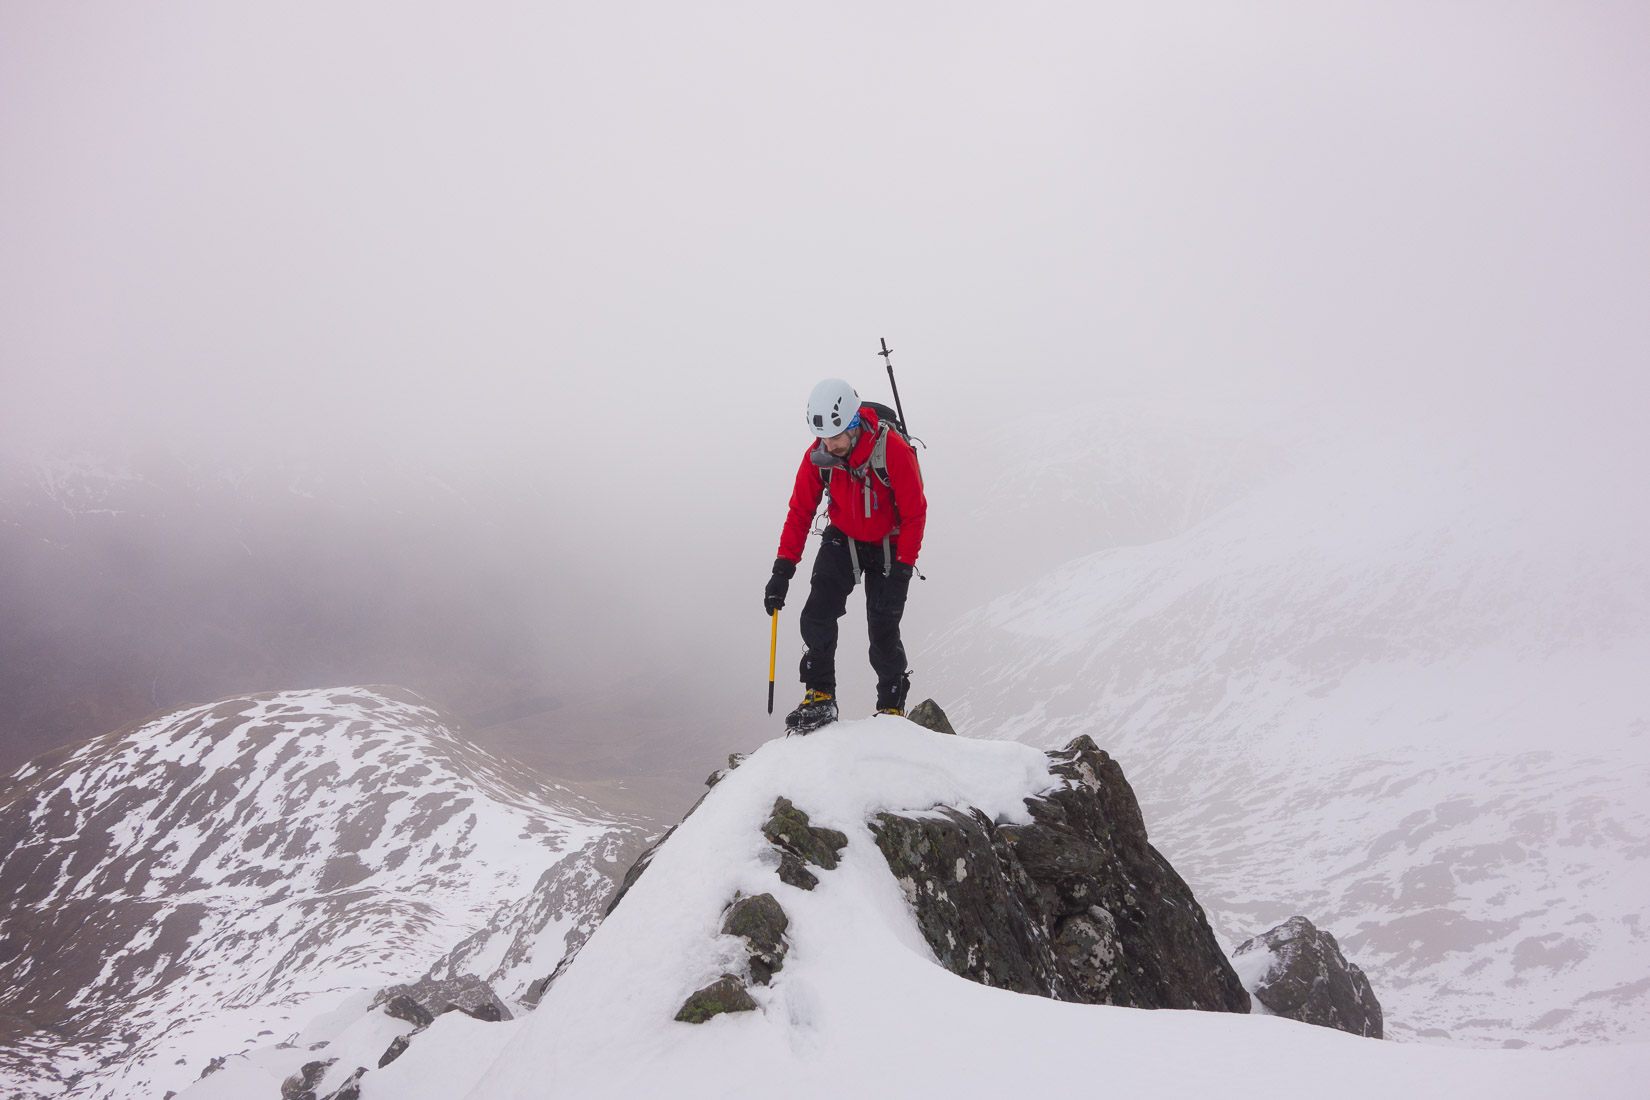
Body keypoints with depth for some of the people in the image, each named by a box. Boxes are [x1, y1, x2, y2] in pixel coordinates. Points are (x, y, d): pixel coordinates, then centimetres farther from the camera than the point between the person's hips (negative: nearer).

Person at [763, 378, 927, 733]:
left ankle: (892, 706, 18)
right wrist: (783, 569, -13)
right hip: (842, 540, 3)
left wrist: (902, 568, -21)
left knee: (883, 630, -3)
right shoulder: (817, 456, -16)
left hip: (888, 546, -3)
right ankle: (820, 697, -2)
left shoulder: (893, 450, -28)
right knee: (817, 616, -15)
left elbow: (914, 513, -18)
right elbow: (800, 512, -6)